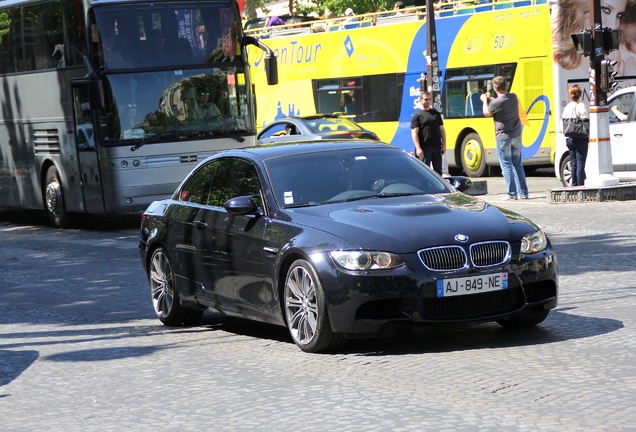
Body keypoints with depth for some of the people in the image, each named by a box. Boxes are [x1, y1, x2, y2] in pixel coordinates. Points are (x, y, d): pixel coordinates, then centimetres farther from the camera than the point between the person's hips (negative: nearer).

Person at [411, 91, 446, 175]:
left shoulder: (436, 114, 13)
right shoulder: (417, 116, -1)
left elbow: (441, 130, 15)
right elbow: (414, 133, -8)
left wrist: (444, 144, 7)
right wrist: (418, 148, -17)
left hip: (437, 147, 5)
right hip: (424, 148, -5)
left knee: (438, 170, 10)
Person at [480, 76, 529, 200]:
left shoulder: (496, 103, -19)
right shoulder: (513, 97, 0)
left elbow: (487, 113, 0)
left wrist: (485, 100, 15)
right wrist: (490, 99, 23)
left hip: (503, 137, -6)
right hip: (516, 136, 6)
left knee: (506, 166, 2)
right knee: (517, 164, 13)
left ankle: (512, 193, 0)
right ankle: (523, 193, 13)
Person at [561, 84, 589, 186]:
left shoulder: (567, 107, 10)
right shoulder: (581, 106, -9)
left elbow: (562, 123, 10)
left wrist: (567, 135, 14)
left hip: (569, 139, 6)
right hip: (580, 139, -6)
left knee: (574, 163, 10)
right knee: (580, 163, -5)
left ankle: (575, 185, 11)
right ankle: (580, 185, -7)